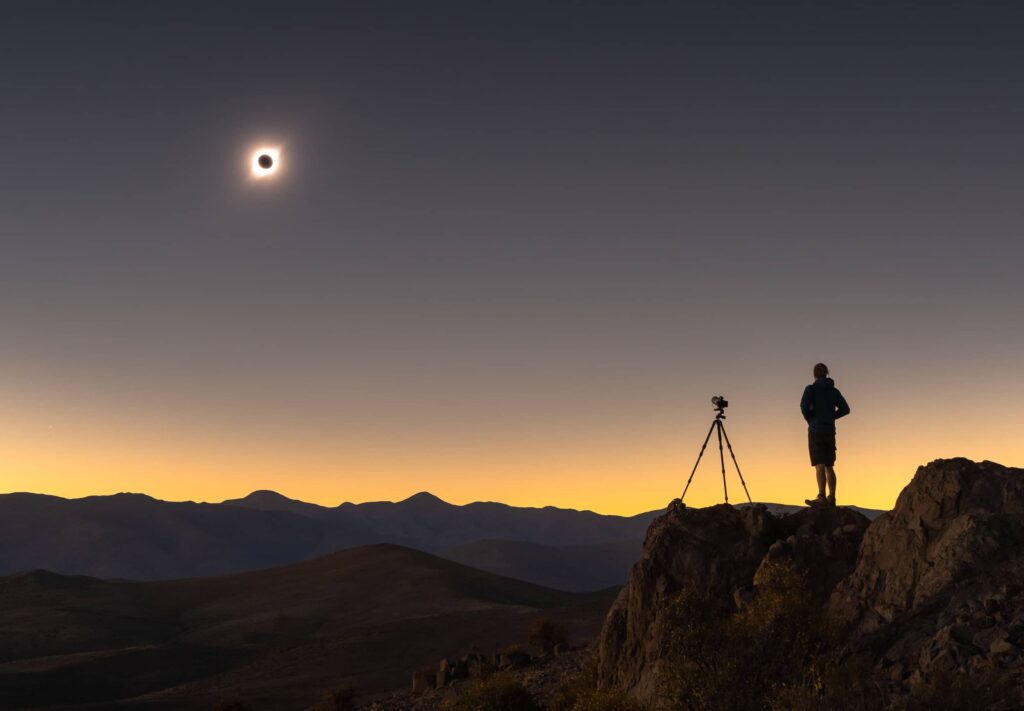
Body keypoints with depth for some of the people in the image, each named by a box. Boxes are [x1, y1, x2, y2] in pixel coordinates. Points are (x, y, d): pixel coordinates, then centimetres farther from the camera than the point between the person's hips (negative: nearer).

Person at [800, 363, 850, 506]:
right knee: (829, 466, 10)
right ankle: (832, 498, 9)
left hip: (816, 430, -5)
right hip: (830, 430, 5)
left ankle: (822, 497, -18)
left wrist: (810, 420, 2)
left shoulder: (811, 389, -4)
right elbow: (845, 409, 8)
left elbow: (804, 407, -15)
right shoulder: (834, 391, 10)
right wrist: (830, 417, 16)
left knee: (819, 465, -10)